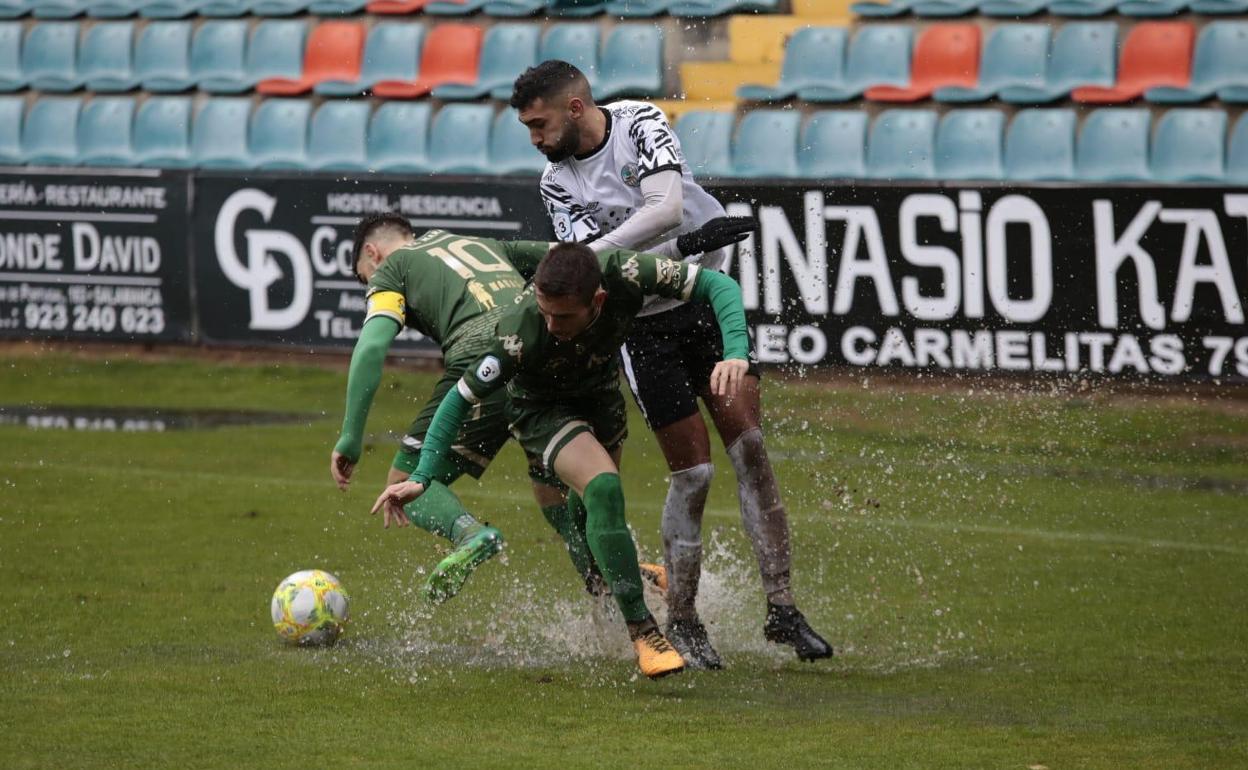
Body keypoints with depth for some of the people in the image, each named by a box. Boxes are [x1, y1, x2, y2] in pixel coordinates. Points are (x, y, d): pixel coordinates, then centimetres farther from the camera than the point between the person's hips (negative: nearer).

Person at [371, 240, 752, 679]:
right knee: (603, 489, -28)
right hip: (542, 409, -5)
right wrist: (424, 477, -30)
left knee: (594, 504, 24)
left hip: (601, 396, 5)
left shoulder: (625, 276, -35)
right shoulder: (520, 334, -40)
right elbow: (463, 396, -26)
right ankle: (641, 632, -23)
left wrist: (735, 353, -40)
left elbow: (717, 286, -24)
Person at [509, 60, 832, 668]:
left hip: (710, 292, 0)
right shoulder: (557, 182, -3)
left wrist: (587, 257, -28)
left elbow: (666, 209, -23)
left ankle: (781, 607, -5)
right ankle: (680, 623, 9)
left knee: (748, 446, -9)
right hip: (644, 324, 0)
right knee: (692, 472, -4)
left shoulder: (639, 123, -9)